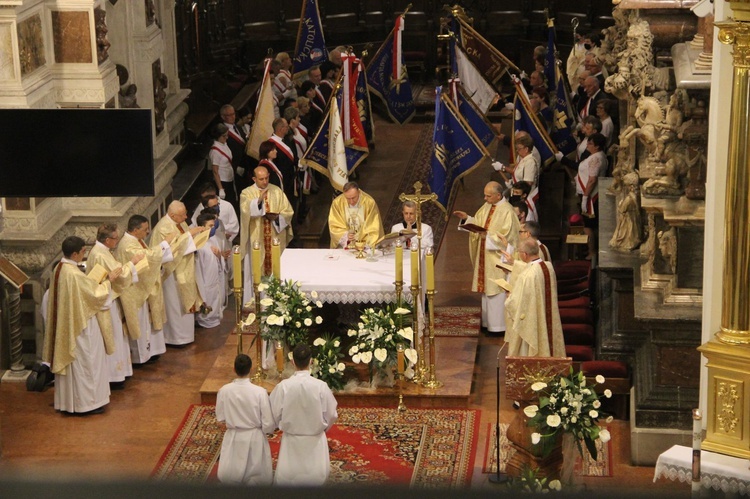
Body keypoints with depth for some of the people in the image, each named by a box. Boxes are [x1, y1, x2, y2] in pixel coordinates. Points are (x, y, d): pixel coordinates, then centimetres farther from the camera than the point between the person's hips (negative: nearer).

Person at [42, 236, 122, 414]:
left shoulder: (59, 268, 2)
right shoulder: (74, 274, -26)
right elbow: (96, 293, -17)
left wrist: (98, 282, 12)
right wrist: (109, 280, -3)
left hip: (65, 324, 9)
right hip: (80, 325, -9)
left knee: (69, 360, 17)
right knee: (83, 363, 3)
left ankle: (68, 400, 25)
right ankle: (85, 402, 11)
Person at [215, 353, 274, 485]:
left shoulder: (224, 390, -14)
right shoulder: (260, 392, -20)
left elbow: (220, 418, 0)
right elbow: (268, 424, -14)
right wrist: (271, 427, 8)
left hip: (233, 439, 1)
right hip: (255, 439, -1)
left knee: (227, 477, 19)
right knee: (261, 479, 15)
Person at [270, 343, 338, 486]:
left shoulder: (283, 386, -17)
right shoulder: (321, 386, -16)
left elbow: (274, 415, -6)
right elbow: (331, 415, -5)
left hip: (291, 441, 0)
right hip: (315, 442, 0)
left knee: (287, 479, 12)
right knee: (315, 477, 13)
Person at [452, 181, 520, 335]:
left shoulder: (507, 211, -18)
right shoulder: (486, 207, 7)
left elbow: (506, 236, -21)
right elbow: (478, 223, 14)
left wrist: (488, 236, -27)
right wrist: (466, 218, -2)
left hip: (497, 258, -9)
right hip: (485, 255, 9)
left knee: (496, 291, -3)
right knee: (487, 288, 15)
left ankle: (498, 326, 4)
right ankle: (488, 322, 24)